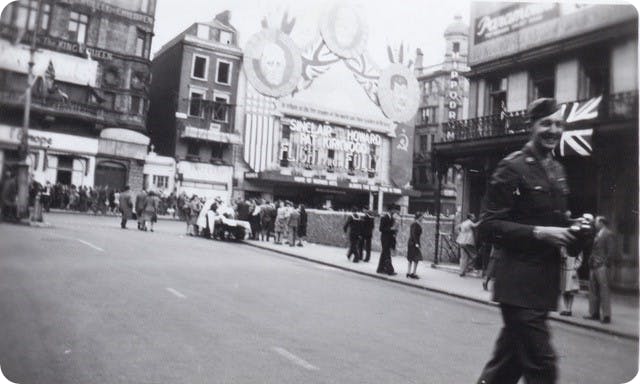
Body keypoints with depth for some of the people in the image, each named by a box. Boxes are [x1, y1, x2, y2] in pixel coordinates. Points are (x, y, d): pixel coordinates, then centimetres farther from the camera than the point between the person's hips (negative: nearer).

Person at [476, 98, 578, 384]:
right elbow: (489, 225, -14)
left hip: (545, 282, 8)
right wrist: (539, 233, -22)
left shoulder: (557, 170, 14)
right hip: (519, 282, -8)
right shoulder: (512, 167, -10)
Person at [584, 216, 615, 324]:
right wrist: (591, 261, 11)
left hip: (601, 267, -9)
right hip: (593, 266, 9)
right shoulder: (597, 234, 20)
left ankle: (606, 316, -2)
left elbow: (611, 251, -11)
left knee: (604, 290, -5)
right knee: (593, 290, 10)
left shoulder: (609, 234, -5)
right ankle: (594, 313, 16)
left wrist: (605, 263, -14)